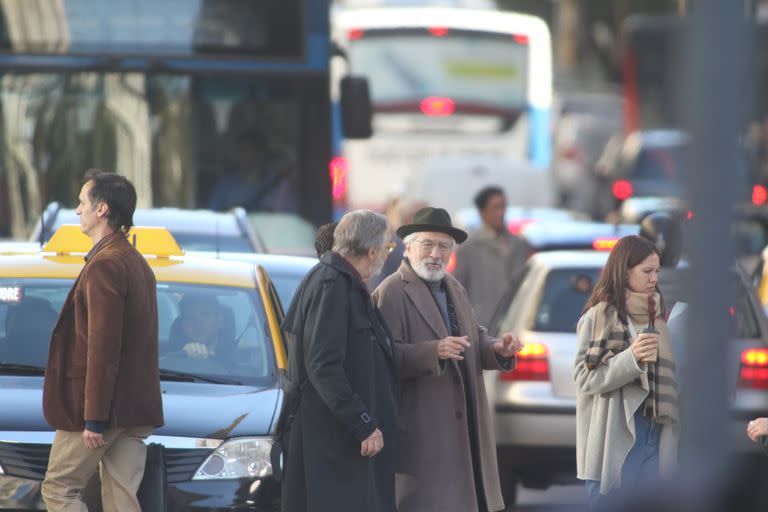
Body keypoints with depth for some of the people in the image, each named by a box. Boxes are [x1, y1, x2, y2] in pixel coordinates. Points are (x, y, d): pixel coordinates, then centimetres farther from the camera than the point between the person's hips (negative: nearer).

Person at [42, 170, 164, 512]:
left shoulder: (105, 265, -15)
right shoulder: (137, 263, 16)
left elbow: (103, 347, -20)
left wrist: (93, 419, -20)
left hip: (102, 409, -9)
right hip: (136, 412, 9)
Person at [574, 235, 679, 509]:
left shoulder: (656, 315, 13)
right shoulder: (598, 317, -6)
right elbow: (585, 378, -10)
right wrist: (631, 358, -22)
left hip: (656, 437, 6)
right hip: (615, 439, -6)